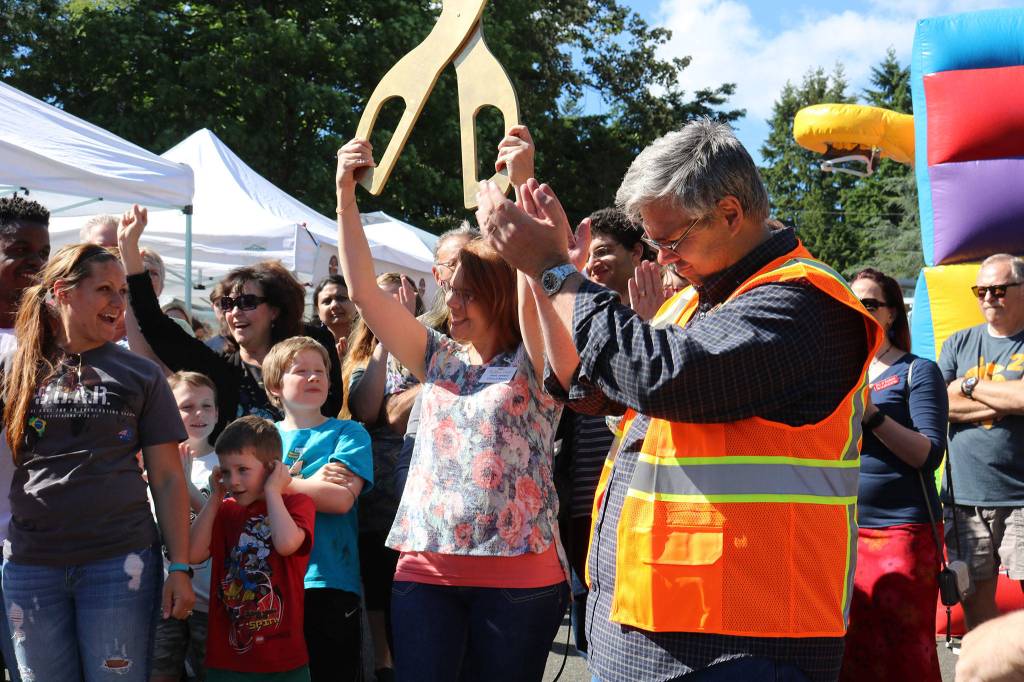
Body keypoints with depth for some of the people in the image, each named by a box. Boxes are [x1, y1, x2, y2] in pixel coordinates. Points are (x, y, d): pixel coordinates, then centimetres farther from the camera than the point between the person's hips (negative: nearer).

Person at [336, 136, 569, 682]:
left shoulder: (533, 366, 1)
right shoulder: (440, 360, 13)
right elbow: (363, 291, 7)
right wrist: (345, 194, -1)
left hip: (518, 574, -3)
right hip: (425, 567, 4)